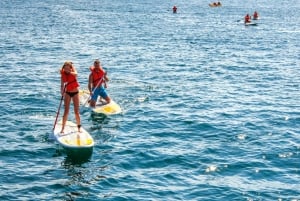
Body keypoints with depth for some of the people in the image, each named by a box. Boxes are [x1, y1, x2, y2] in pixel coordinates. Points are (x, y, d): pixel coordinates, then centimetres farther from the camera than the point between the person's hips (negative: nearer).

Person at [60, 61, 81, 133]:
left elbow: (75, 74, -34)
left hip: (75, 92, -1)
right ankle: (63, 128, 0)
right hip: (67, 93, 1)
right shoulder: (63, 74, -7)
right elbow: (62, 84, -8)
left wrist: (69, 72, -46)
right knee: (66, 111, -3)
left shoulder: (73, 69, -11)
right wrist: (62, 92, -23)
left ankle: (79, 127, 13)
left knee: (76, 111, 2)